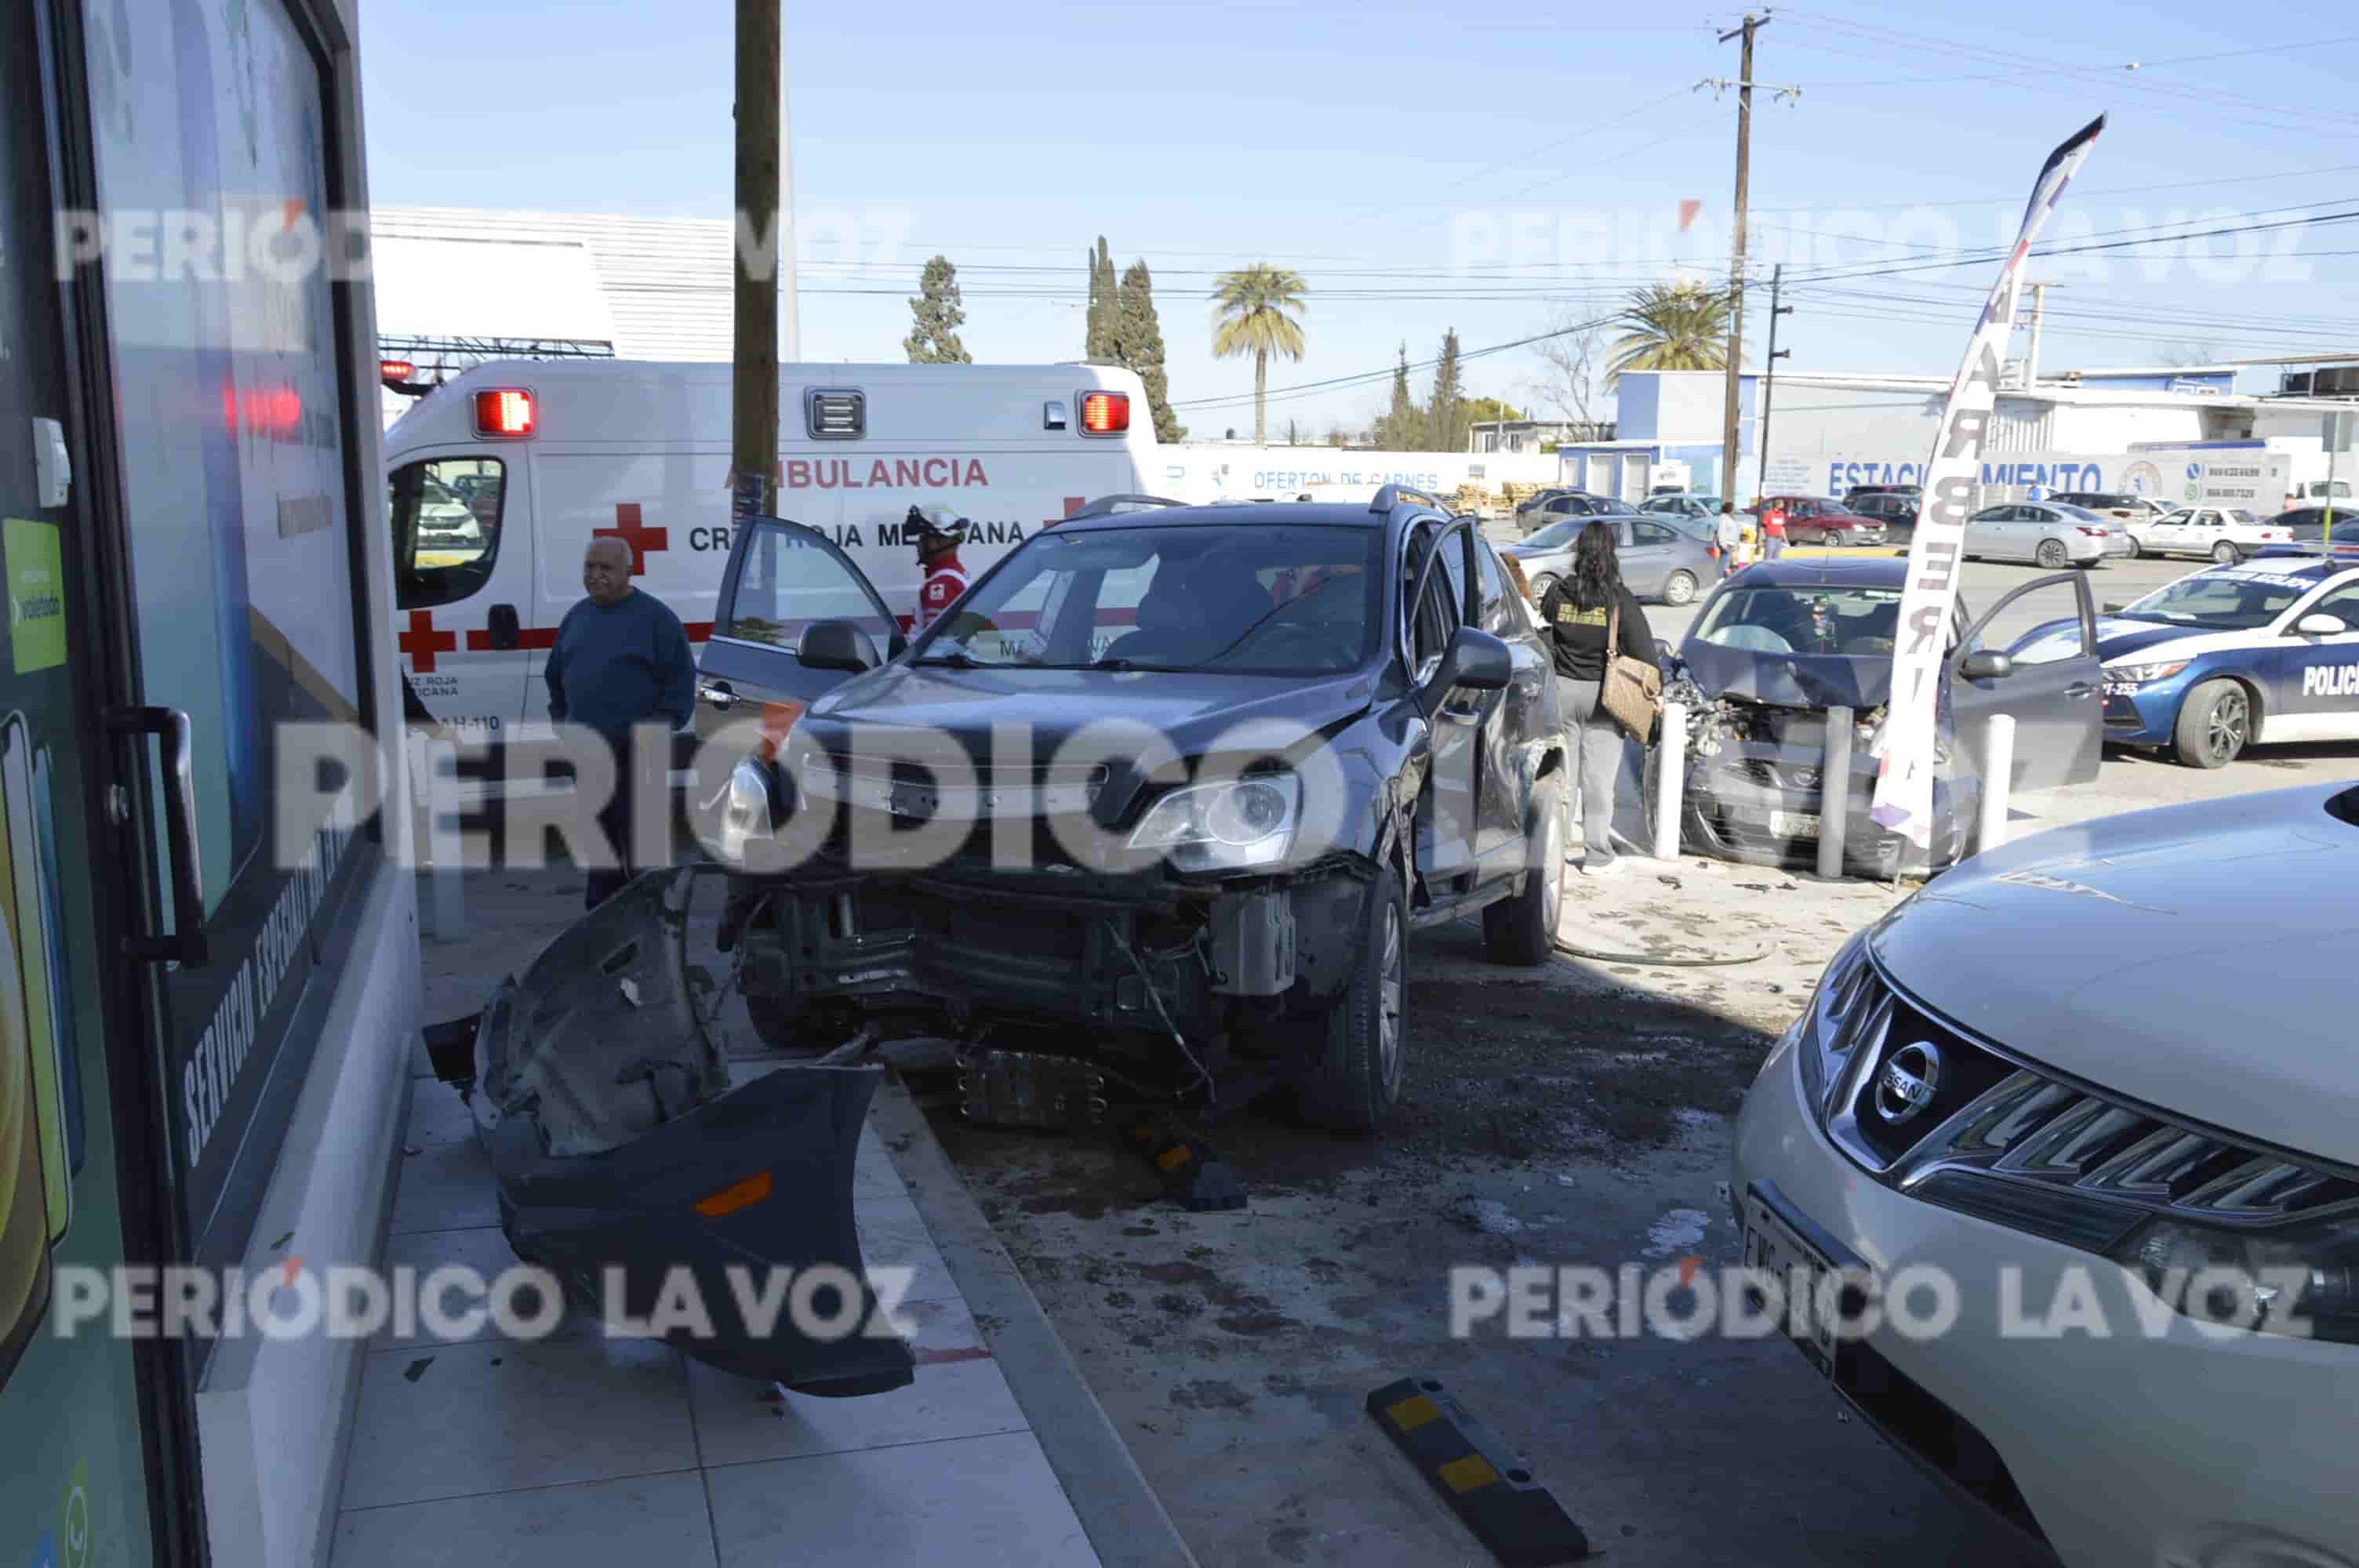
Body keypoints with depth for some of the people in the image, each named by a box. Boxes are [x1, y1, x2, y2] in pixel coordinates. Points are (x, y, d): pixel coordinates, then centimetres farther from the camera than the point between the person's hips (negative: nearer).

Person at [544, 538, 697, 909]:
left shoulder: (655, 617, -4)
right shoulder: (576, 617, 15)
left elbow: (681, 677, -8)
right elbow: (556, 677, 25)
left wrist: (661, 727, -13)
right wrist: (560, 720, 15)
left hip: (637, 753, -6)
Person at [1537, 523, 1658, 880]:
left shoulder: (1558, 591, 0)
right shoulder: (1620, 599, -8)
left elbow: (1543, 640, 7)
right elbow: (1643, 649, -7)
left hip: (1561, 690, 3)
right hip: (1602, 694, -3)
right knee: (1599, 777, 2)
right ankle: (1597, 855, 5)